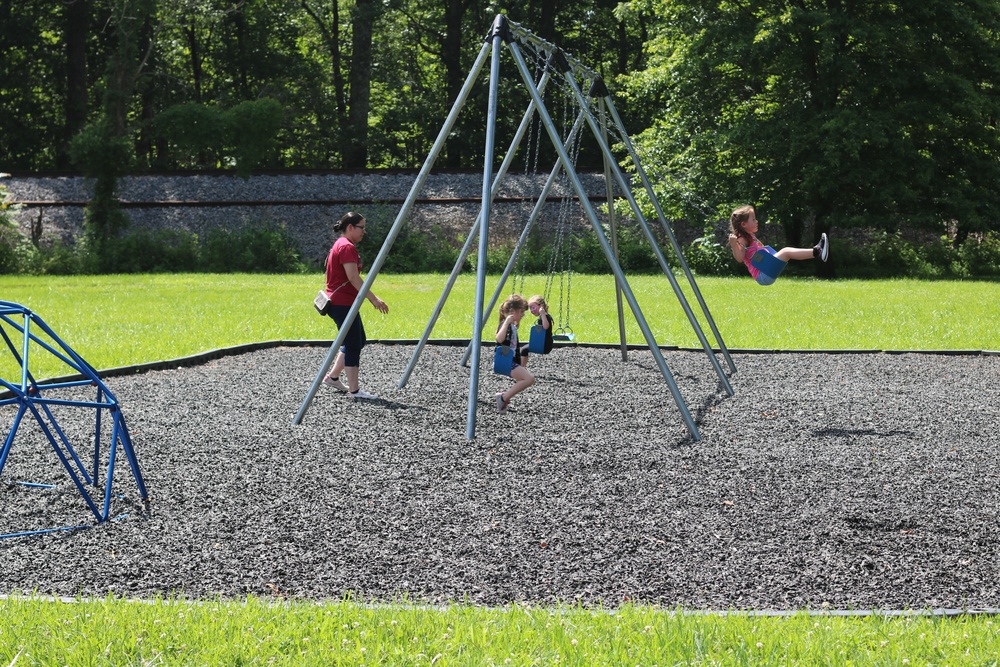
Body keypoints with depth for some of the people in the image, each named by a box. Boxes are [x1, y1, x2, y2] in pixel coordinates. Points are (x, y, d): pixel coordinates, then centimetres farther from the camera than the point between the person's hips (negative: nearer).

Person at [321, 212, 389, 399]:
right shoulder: (347, 247, -16)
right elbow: (353, 278, -23)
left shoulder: (342, 245, 17)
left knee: (358, 342, 17)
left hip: (343, 303, 11)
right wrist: (373, 299, -24)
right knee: (354, 345, -6)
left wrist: (372, 297, 22)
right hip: (343, 304, -11)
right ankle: (354, 390, -1)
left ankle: (333, 376, 23)